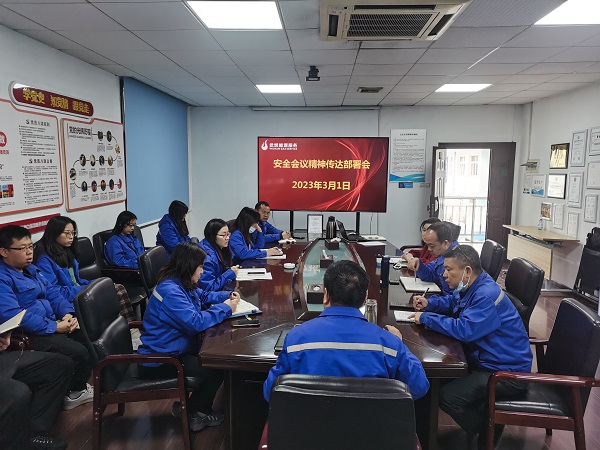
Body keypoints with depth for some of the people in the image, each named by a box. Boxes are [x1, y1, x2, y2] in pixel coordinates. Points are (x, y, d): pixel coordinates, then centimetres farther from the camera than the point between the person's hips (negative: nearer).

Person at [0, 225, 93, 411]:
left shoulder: (31, 269, 15)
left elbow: (52, 292, 13)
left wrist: (68, 313, -7)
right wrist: (54, 327, -25)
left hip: (53, 324, 9)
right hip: (30, 335, -9)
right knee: (79, 352, -22)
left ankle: (79, 385, 17)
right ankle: (74, 393, 5)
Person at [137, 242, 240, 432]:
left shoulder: (182, 284, 5)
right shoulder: (170, 290, -27)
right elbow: (195, 322, -34)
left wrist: (228, 296, 3)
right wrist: (225, 308, -20)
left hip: (174, 350, 10)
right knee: (215, 371, -15)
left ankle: (192, 405, 20)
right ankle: (193, 414, 11)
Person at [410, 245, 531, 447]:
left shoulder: (487, 295, -26)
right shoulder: (474, 286, 5)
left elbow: (464, 329, -34)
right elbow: (454, 302, 23)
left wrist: (426, 318, -22)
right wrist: (429, 303, 4)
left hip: (507, 371, -10)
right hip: (485, 357, 10)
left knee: (447, 396, -20)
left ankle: (489, 433, 6)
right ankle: (483, 415, 19)